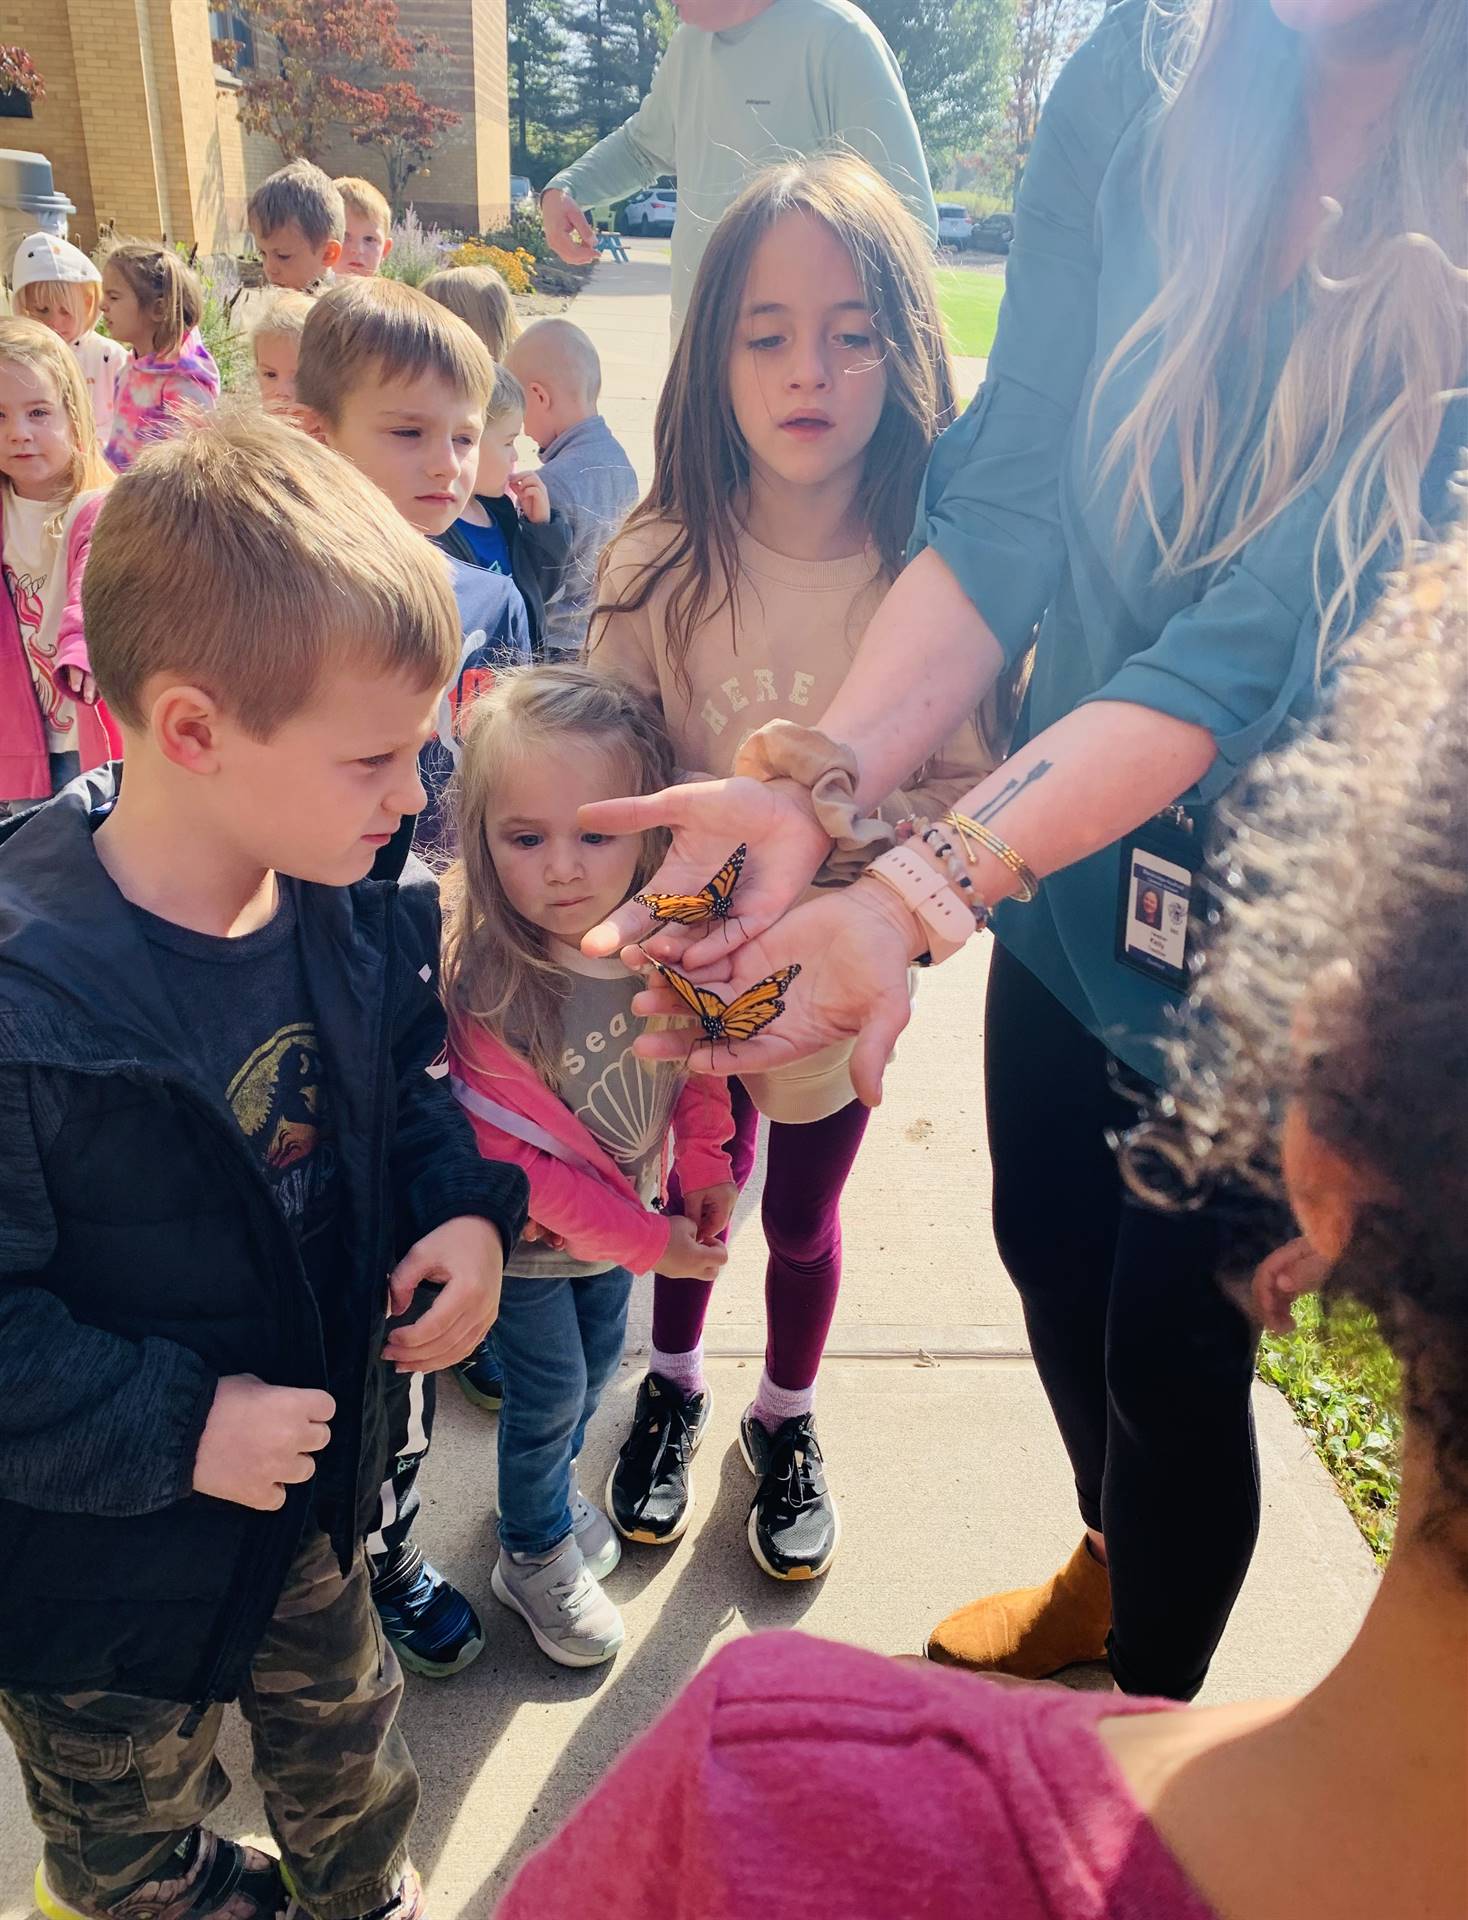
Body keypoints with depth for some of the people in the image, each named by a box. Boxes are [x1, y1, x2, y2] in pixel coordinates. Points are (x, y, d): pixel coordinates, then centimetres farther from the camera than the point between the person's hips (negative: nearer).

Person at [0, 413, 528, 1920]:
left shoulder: (346, 907, -13)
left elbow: (405, 1078, 5)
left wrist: (468, 1211, -11)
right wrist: (170, 1429, -27)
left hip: (316, 1489, 6)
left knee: (345, 1742, 33)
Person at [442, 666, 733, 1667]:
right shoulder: (482, 983, -35)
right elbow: (516, 1160, -25)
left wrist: (705, 1161, -5)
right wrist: (648, 1241, -19)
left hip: (628, 1205, 5)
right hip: (526, 1239, -5)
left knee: (599, 1360, 25)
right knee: (551, 1390, 14)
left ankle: (549, 1482, 56)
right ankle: (535, 1552, 43)